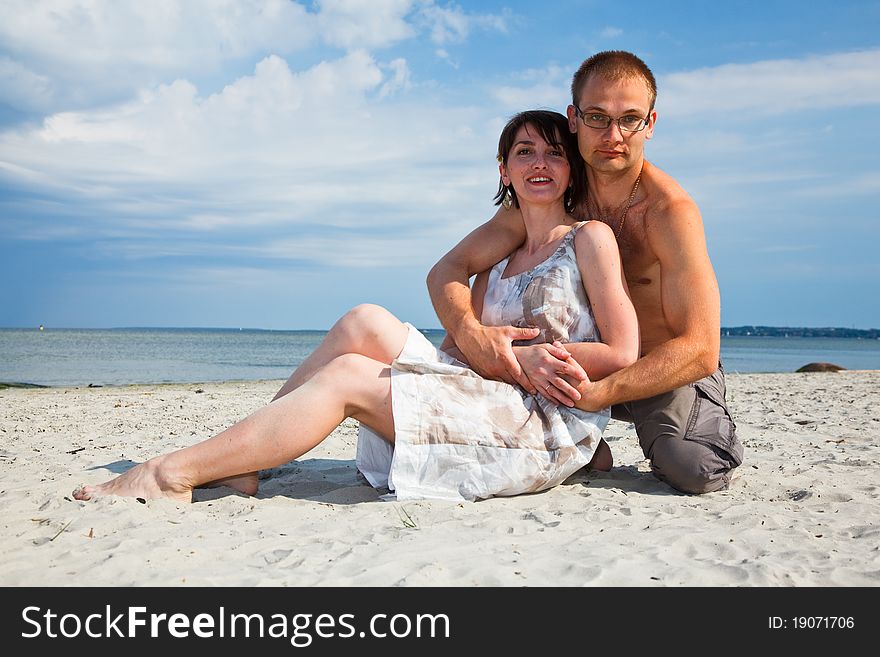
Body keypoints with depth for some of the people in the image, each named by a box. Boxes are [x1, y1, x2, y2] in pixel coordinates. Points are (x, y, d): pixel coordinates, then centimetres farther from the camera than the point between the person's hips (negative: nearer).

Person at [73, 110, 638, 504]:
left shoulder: (591, 239, 0)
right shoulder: (496, 257, 20)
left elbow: (623, 354, -7)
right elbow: (461, 346, 10)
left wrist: (508, 354, -8)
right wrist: (520, 356, -11)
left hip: (551, 428, -6)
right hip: (498, 403, 6)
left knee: (346, 376, -17)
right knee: (366, 324, -10)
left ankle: (171, 475, -12)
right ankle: (238, 463, -8)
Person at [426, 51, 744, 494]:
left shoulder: (670, 211, -22)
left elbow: (699, 350, -28)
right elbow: (447, 270, -10)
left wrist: (599, 393, -43)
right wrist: (470, 334, -34)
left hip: (670, 373, -4)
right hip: (590, 365, 4)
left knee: (693, 471, -30)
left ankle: (713, 430, 6)